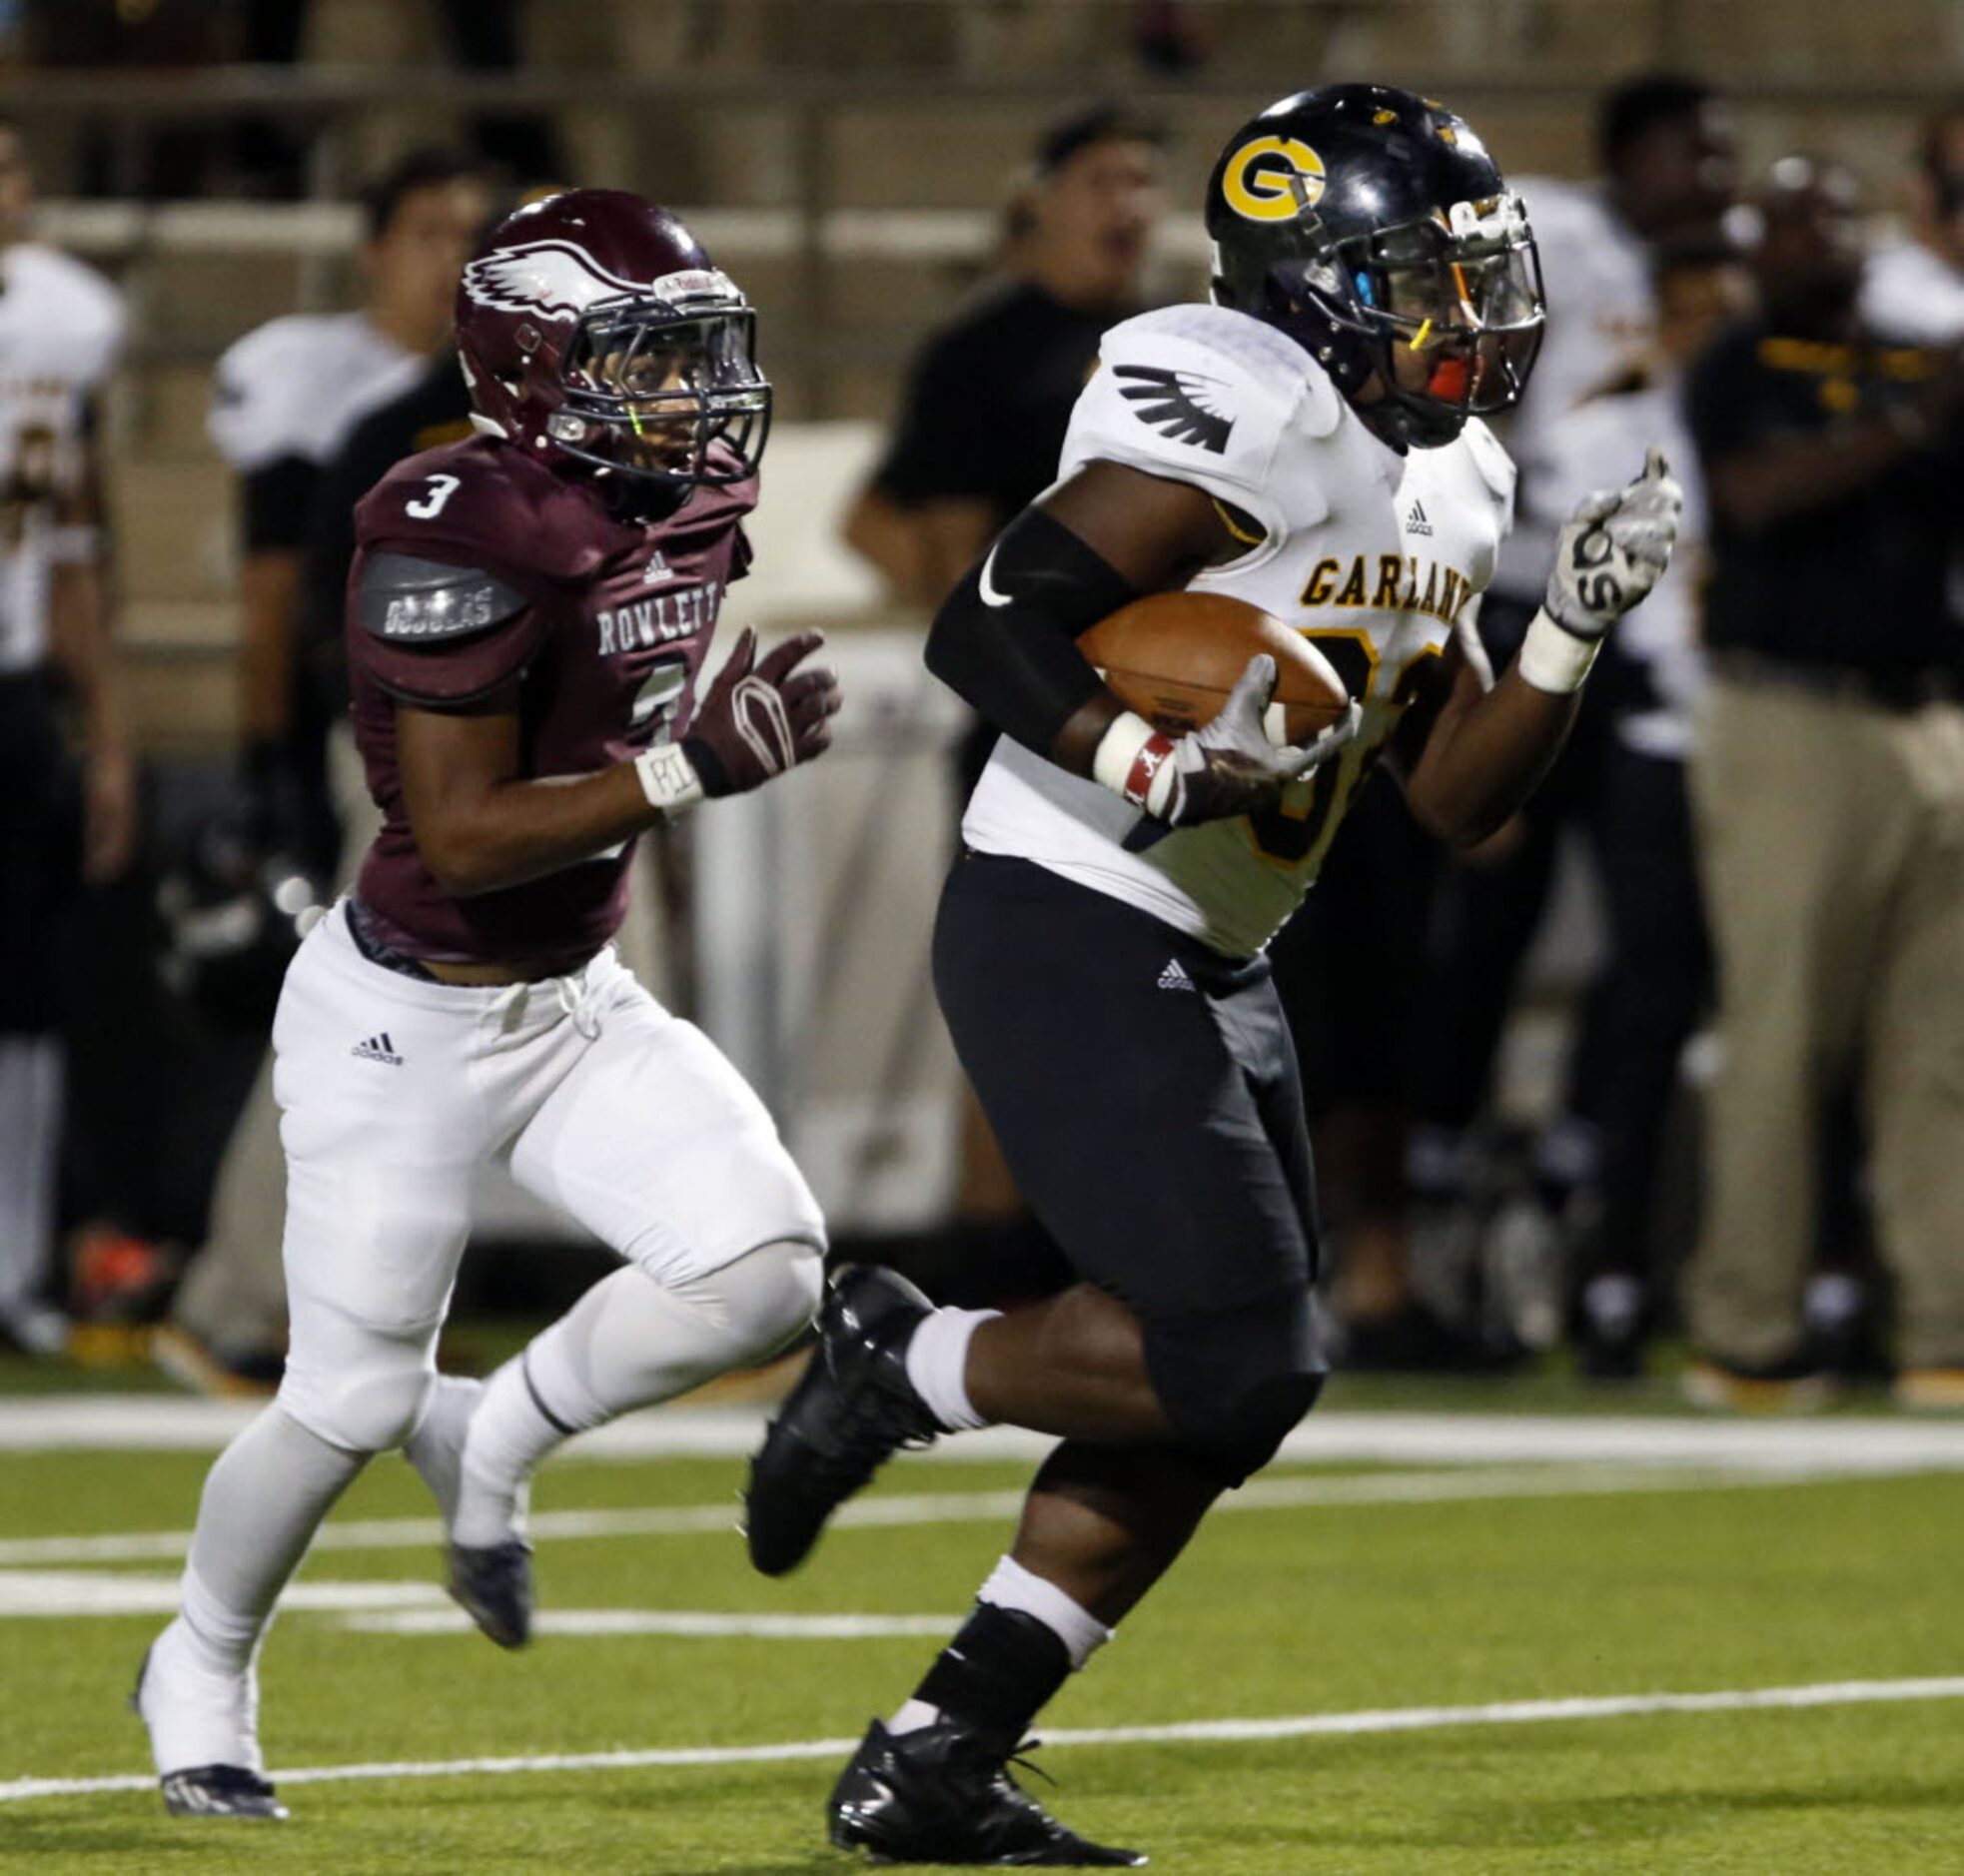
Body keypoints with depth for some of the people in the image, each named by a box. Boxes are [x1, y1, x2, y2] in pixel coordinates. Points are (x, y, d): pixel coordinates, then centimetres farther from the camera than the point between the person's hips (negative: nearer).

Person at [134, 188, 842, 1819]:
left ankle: (495, 1440, 15)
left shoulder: (688, 504, 0)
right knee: (353, 1402, 3)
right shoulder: (464, 537, -25)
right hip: (410, 1018, -7)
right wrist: (688, 773, -31)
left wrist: (740, 721, 1)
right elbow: (461, 839, -26)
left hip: (580, 1000, 7)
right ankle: (202, 1671, 31)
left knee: (767, 1269, -12)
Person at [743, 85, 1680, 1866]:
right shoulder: (1248, 423, -18)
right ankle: (903, 1362, 6)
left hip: (1205, 967, 10)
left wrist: (1573, 630, 1)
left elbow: (1458, 793, 14)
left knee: (1219, 1406, 8)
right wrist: (1159, 774, -33)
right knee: (1234, 1358, -17)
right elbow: (988, 627, -22)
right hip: (1066, 937, -10)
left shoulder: (1441, 483, 12)